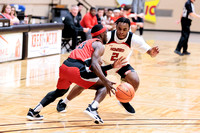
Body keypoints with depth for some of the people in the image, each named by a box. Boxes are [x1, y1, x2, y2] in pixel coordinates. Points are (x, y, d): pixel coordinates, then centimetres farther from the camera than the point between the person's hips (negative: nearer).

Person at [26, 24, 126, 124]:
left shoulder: (87, 43, 33)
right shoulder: (99, 45, 7)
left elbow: (95, 69, 36)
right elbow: (94, 65, -13)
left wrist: (112, 66, 34)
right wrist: (106, 81, -18)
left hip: (64, 67, 8)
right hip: (76, 70, -8)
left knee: (59, 92, 33)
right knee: (103, 86, 8)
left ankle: (34, 112, 28)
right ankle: (92, 108, -16)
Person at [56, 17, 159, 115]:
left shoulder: (134, 39, -28)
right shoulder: (107, 36, -31)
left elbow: (150, 52, -28)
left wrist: (152, 52, -52)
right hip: (104, 63, -1)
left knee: (135, 82, -22)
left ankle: (125, 101, 11)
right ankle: (64, 103, 14)